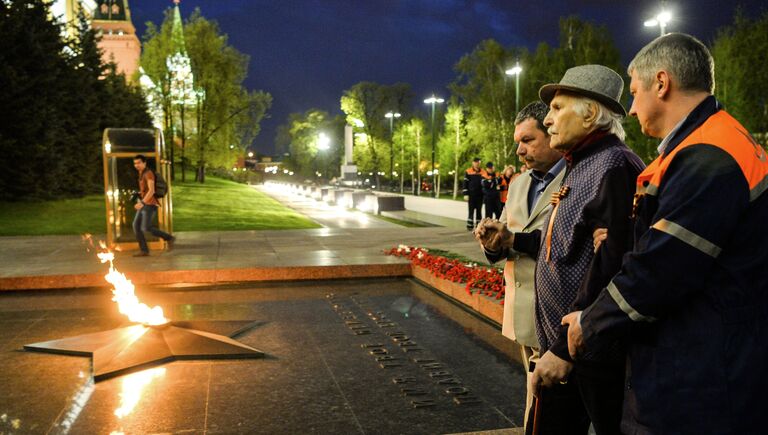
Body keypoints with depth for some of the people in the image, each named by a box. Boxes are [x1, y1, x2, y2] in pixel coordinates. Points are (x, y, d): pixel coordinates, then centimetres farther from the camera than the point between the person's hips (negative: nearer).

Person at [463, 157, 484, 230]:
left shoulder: (483, 172, 7)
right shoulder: (468, 172, -1)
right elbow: (465, 184, -1)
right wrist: (465, 194, -8)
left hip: (480, 195, 3)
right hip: (471, 195, -3)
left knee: (479, 211, 7)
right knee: (471, 210, 0)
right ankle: (470, 226, 6)